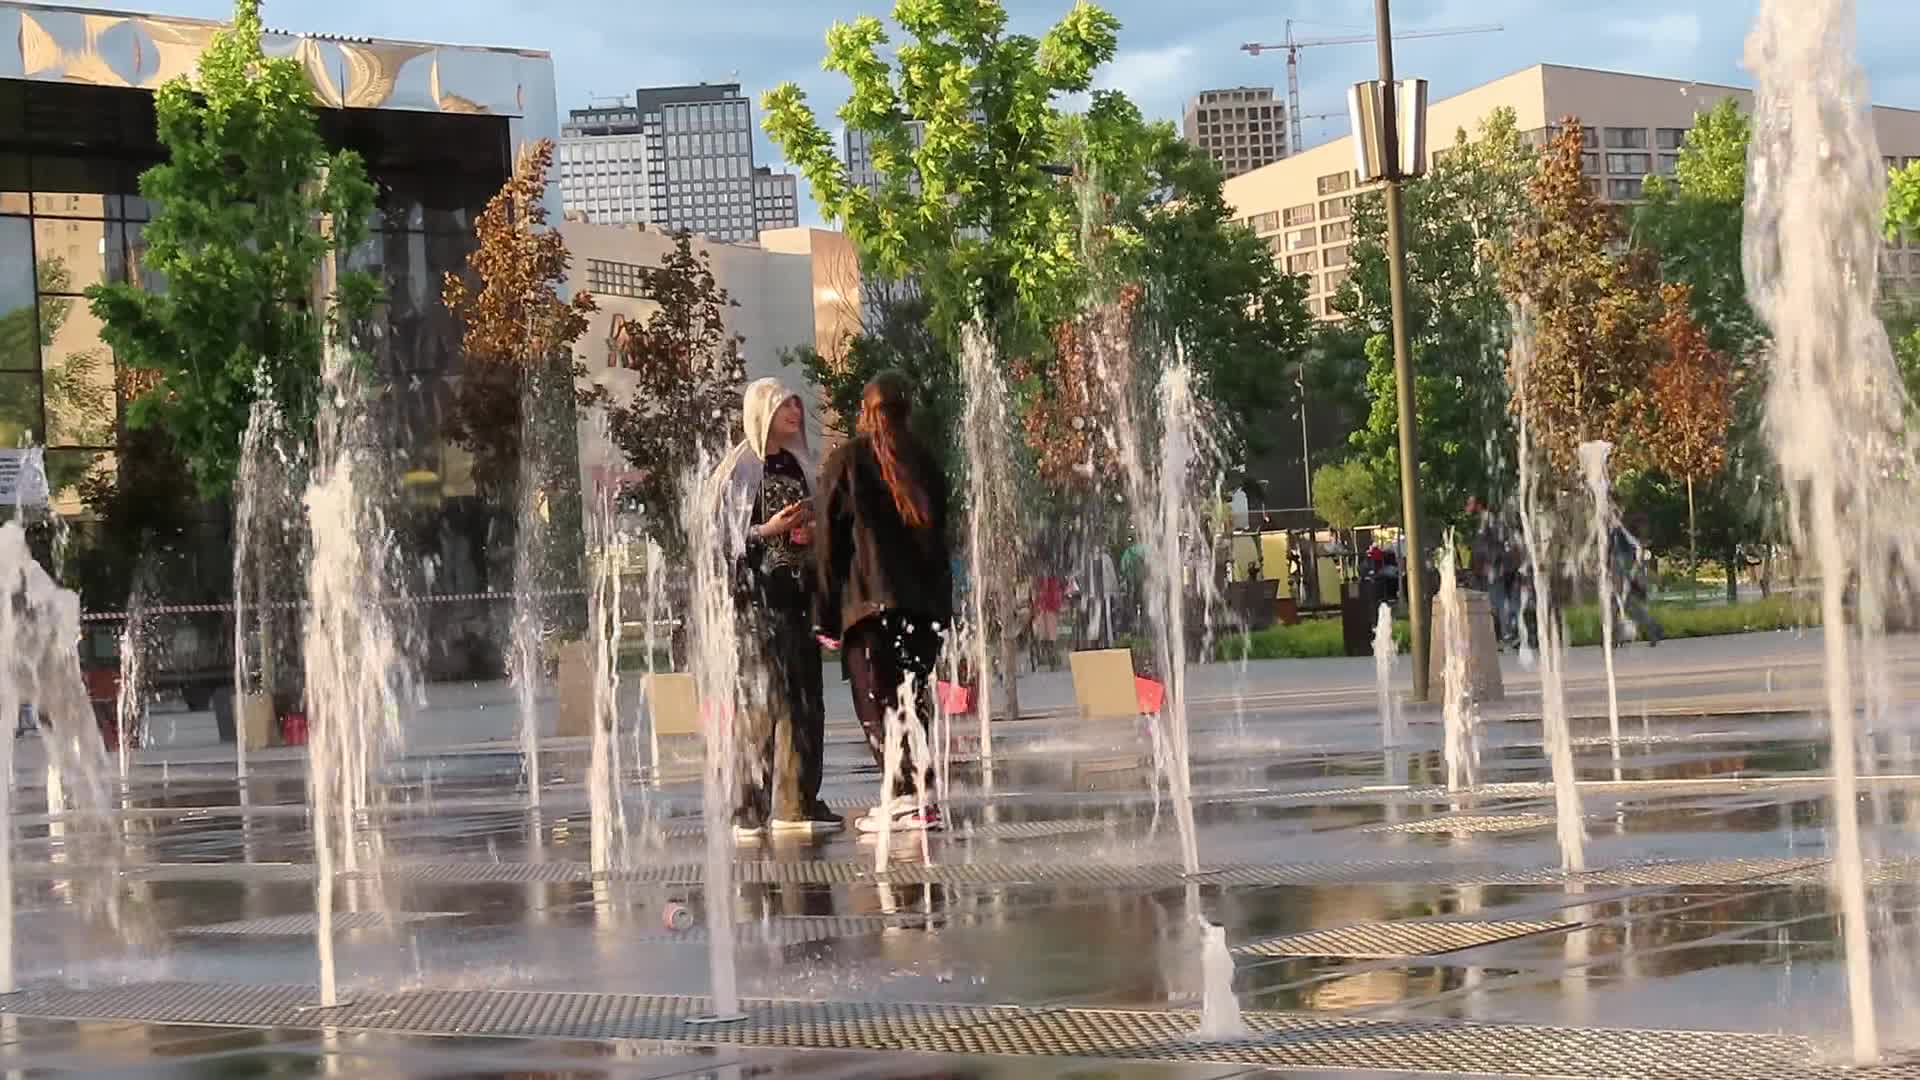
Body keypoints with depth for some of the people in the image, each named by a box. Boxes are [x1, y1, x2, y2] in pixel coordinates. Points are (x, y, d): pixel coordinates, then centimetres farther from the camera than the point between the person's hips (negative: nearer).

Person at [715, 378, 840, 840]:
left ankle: (798, 803, 11)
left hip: (798, 594, 7)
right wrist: (768, 531, -18)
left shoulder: (797, 466, 16)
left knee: (805, 698, 5)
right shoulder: (739, 468, -4)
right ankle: (751, 810, -8)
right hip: (756, 594, -7)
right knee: (762, 698, -10)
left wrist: (811, 532, 5)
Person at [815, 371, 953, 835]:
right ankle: (920, 798, 6)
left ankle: (905, 797, -14)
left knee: (878, 702, -3)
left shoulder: (847, 460, 1)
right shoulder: (925, 463, 13)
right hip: (926, 602, 4)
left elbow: (829, 543, -2)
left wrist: (827, 616, 1)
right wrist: (943, 604, 16)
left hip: (869, 602, -4)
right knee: (913, 701, 9)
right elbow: (942, 535, 14)